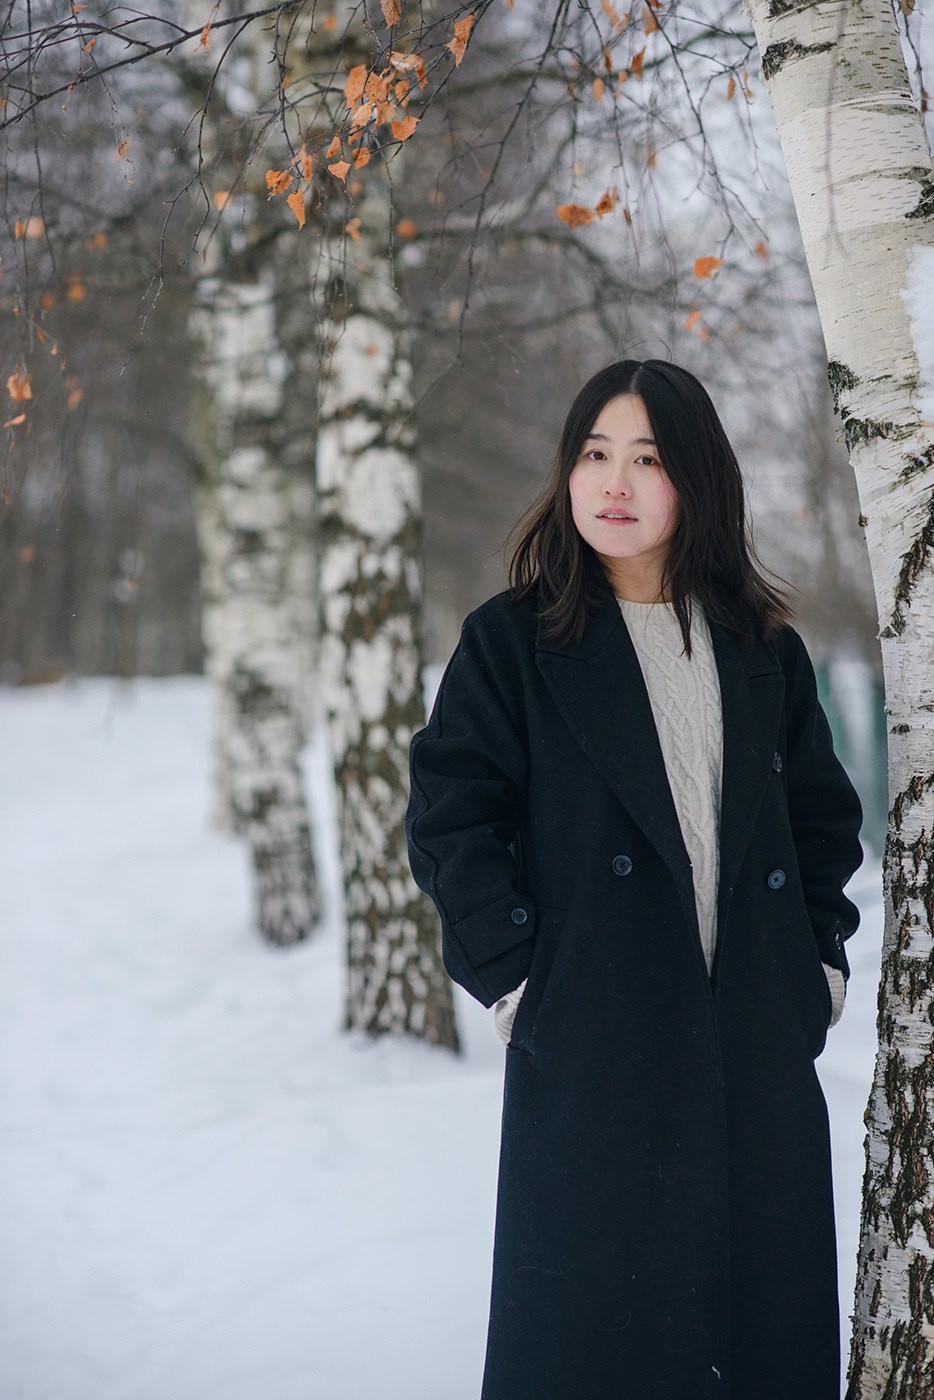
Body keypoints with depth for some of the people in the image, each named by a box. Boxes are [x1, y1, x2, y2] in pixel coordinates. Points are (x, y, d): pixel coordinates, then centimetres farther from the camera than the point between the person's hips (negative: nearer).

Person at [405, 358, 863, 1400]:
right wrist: (512, 981, -10)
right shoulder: (511, 641, 0)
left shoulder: (765, 650, 11)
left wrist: (821, 962, 8)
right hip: (592, 1059, -3)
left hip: (761, 1053, 4)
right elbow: (449, 818, -5)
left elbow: (823, 816, 18)